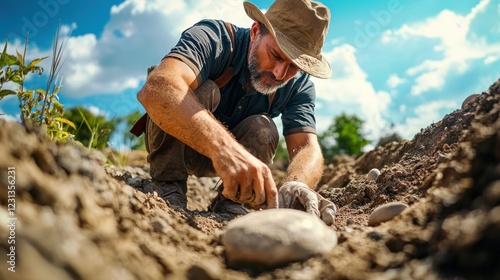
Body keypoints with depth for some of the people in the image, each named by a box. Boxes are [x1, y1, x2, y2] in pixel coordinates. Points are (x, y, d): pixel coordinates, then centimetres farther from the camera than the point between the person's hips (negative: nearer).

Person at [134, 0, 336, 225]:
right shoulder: (213, 38, -30)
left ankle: (228, 202, -5)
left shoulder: (300, 86, -16)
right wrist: (223, 145, -65)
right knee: (202, 90, -31)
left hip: (225, 152, 3)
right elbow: (157, 89, -49)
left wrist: (296, 183, -51)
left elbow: (308, 147, -27)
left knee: (263, 130, -26)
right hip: (170, 147, -3)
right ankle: (167, 184, -15)